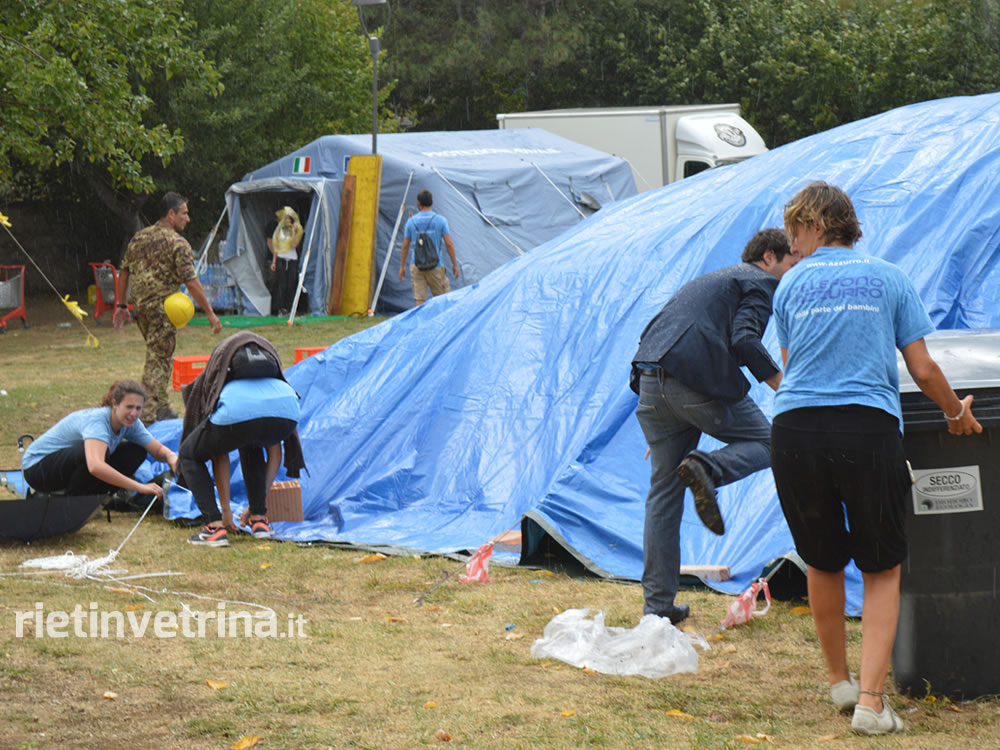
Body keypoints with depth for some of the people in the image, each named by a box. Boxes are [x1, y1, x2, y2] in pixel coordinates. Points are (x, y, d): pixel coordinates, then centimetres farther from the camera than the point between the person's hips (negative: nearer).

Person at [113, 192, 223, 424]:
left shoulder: (139, 237, 11)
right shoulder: (178, 244, -11)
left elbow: (124, 272, 15)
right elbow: (191, 283, -15)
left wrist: (122, 305, 22)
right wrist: (210, 313, -11)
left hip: (140, 307, 7)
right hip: (163, 308, -7)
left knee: (159, 356, 21)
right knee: (158, 360, -3)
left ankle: (161, 406, 26)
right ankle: (147, 414, -6)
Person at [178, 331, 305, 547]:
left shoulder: (214, 377, 37)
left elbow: (220, 456, 33)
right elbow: (274, 453, 42)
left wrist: (226, 509, 37)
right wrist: (259, 502, 47)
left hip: (237, 414, -3)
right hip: (286, 410, 3)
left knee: (189, 455, 26)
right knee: (251, 446, 40)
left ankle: (214, 526, 11)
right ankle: (259, 519, 30)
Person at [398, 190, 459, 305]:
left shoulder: (411, 221, 2)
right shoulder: (440, 220, -2)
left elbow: (405, 246, 5)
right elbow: (449, 244, -5)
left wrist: (402, 266, 14)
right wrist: (455, 264, 2)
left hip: (416, 266, 1)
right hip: (435, 266, -1)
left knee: (420, 299, 0)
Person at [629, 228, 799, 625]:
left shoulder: (709, 279, 33)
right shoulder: (761, 282, 7)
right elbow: (744, 339, -12)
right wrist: (782, 385, -3)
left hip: (650, 380, 8)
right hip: (699, 381, -8)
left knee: (664, 490, 11)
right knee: (764, 442, 13)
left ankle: (657, 603, 10)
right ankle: (706, 469, -18)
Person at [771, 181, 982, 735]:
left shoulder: (791, 285, 10)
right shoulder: (888, 279, 8)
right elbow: (923, 370, 6)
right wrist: (958, 414, 23)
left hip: (796, 431, 2)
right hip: (869, 426, -1)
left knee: (822, 564, 19)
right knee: (882, 570, 7)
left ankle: (838, 681, 32)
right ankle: (870, 700, -5)